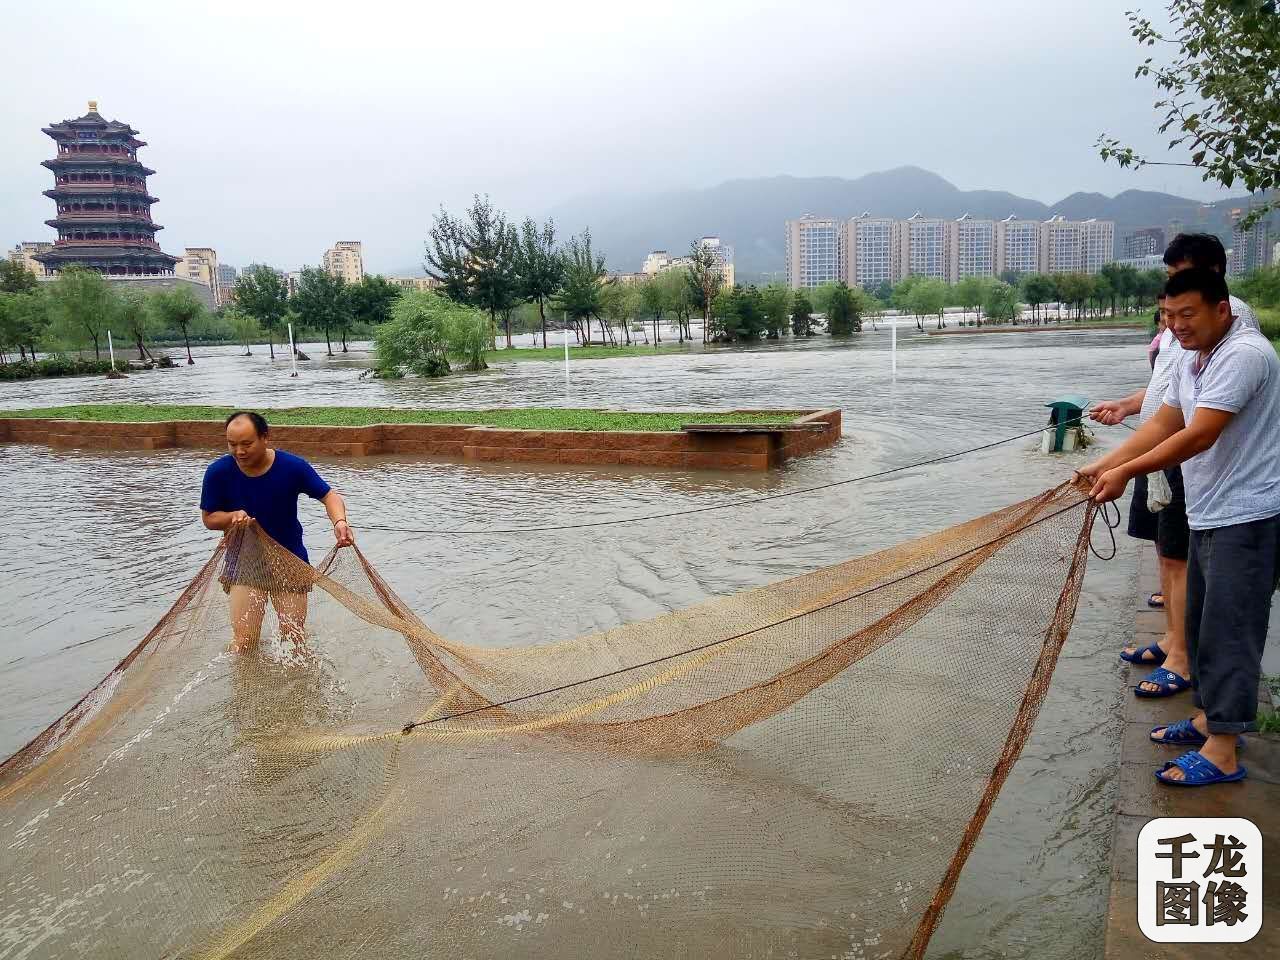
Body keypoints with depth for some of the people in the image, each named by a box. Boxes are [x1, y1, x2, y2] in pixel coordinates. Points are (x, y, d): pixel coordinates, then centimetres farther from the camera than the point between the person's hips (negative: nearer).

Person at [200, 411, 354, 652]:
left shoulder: (293, 467, -16)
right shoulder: (218, 472, -12)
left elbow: (329, 495, -10)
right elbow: (209, 518, 0)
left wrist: (339, 521, -32)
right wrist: (233, 516, -23)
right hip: (244, 563, 0)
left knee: (293, 640, 6)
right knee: (243, 644, -5)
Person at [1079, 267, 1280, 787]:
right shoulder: (1189, 359, 11)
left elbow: (1199, 436, -25)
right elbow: (1162, 425, 9)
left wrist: (1127, 472, -21)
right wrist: (1103, 465, -2)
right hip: (1208, 515, 10)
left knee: (1228, 630, -5)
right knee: (1201, 623, 17)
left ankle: (1222, 752, 2)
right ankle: (1209, 717, 31)